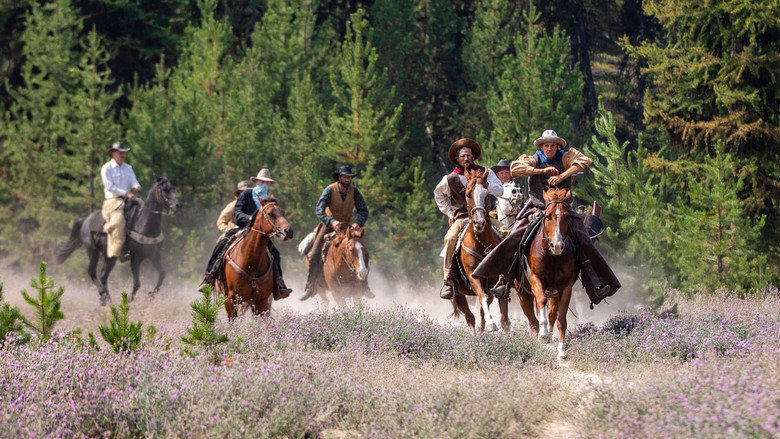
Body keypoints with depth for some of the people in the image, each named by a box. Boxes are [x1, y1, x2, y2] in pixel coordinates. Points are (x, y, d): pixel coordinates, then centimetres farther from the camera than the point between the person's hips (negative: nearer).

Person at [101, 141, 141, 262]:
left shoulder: (128, 168, 19)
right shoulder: (106, 168, -1)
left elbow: (134, 181, 10)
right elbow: (110, 187, -9)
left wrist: (136, 186, -15)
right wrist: (126, 193, -16)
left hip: (128, 201, 7)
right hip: (113, 201, -7)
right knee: (117, 221, -29)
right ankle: (119, 251, -34)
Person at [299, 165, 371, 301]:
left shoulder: (354, 191, -8)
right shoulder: (330, 190, -18)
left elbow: (363, 211, -8)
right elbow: (319, 211, -26)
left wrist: (357, 223, -28)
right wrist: (332, 222, -42)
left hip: (346, 227, 2)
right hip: (328, 226, -2)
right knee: (314, 255, -13)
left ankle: (364, 286, 2)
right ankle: (310, 287, 1)